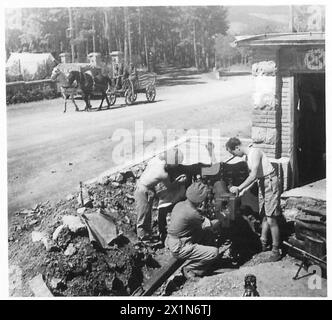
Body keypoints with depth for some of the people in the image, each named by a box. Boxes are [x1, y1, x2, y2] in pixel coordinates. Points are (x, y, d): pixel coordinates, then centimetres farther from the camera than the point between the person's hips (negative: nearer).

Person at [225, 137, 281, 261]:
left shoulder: (254, 152, -18)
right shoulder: (248, 156, 11)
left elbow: (253, 175, -27)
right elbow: (254, 177, 16)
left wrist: (239, 188, -22)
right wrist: (242, 191, 10)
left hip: (270, 183, -9)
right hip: (262, 185, 9)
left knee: (271, 220, -7)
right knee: (265, 217, 15)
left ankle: (276, 251, 1)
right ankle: (263, 244, 25)